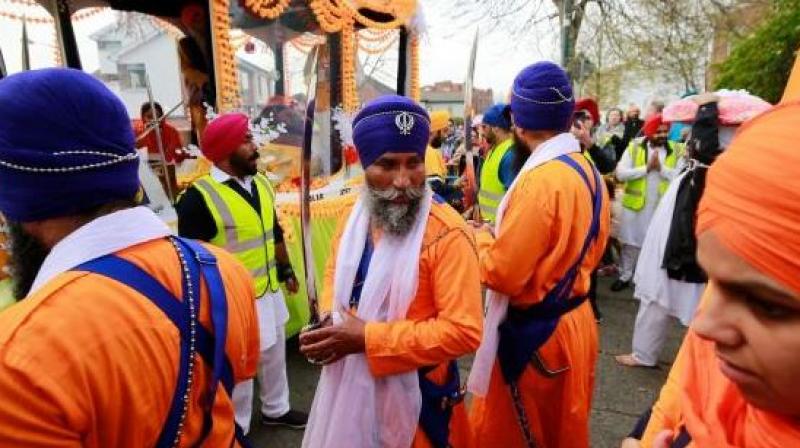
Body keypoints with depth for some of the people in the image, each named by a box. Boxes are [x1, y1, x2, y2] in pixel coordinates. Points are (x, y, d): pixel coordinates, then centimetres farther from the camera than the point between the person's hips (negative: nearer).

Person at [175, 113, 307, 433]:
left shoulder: (261, 183, 3)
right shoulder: (200, 197, -21)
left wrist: (286, 269, 20)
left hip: (270, 291, 7)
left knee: (275, 356, 24)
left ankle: (276, 409, 47)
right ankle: (237, 431, 35)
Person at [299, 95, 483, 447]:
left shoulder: (447, 233, -23)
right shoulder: (355, 216, -2)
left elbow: (463, 330, -25)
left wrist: (367, 337, -26)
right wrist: (331, 318, -7)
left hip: (414, 392, -6)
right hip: (349, 382, 6)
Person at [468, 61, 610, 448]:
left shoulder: (540, 180, -25)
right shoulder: (589, 171, 3)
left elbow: (501, 272, -24)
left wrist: (480, 239, -4)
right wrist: (501, 238, 13)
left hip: (535, 333, -9)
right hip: (576, 318, 9)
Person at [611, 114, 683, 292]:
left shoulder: (677, 151, -1)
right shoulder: (634, 147, -3)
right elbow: (621, 173, -14)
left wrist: (661, 167, -19)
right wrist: (646, 168, -18)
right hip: (635, 203, 0)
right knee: (630, 242, 12)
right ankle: (624, 276, 26)